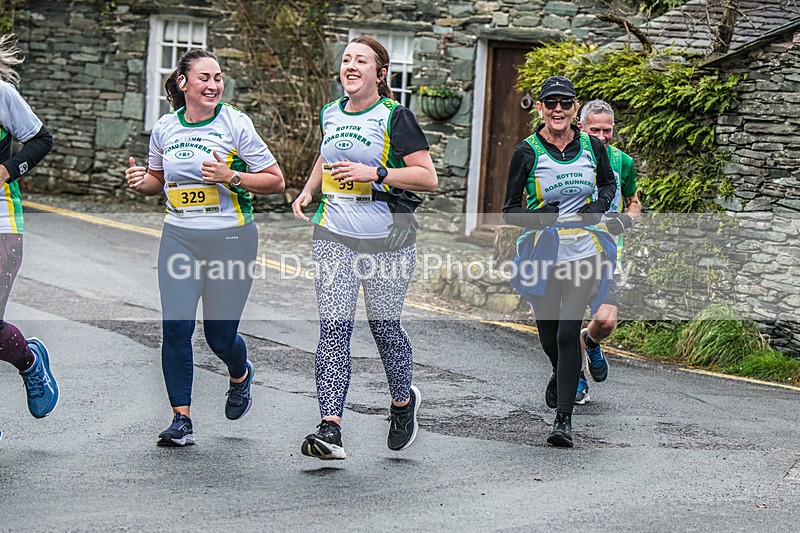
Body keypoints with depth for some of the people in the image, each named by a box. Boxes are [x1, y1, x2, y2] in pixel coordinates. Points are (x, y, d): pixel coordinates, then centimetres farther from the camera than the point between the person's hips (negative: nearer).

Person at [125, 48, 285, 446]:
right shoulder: (165, 128, 6)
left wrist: (231, 177, -18)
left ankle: (241, 374, 38)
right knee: (176, 327, -9)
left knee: (220, 334, 2)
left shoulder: (235, 124, -5)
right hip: (179, 238, 3)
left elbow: (276, 181, -3)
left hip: (230, 238, -3)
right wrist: (140, 182, -1)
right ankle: (181, 420, 0)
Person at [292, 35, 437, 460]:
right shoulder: (330, 114, 11)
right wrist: (308, 190, 15)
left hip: (387, 239, -4)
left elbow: (428, 178, -10)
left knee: (384, 326, 5)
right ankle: (330, 431, -14)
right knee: (333, 328, -8)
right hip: (334, 237, 4)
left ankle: (403, 400, 35)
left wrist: (374, 174, -18)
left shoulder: (395, 117, -6)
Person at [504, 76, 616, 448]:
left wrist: (601, 205, -1)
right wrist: (537, 217, -21)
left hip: (583, 253, 0)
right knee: (549, 338, 10)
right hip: (542, 255, 0)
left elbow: (609, 183, 21)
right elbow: (510, 210, -1)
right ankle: (562, 376, 47)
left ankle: (564, 420, -10)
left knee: (568, 333, -14)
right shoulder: (527, 152, -5)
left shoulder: (592, 147, 1)